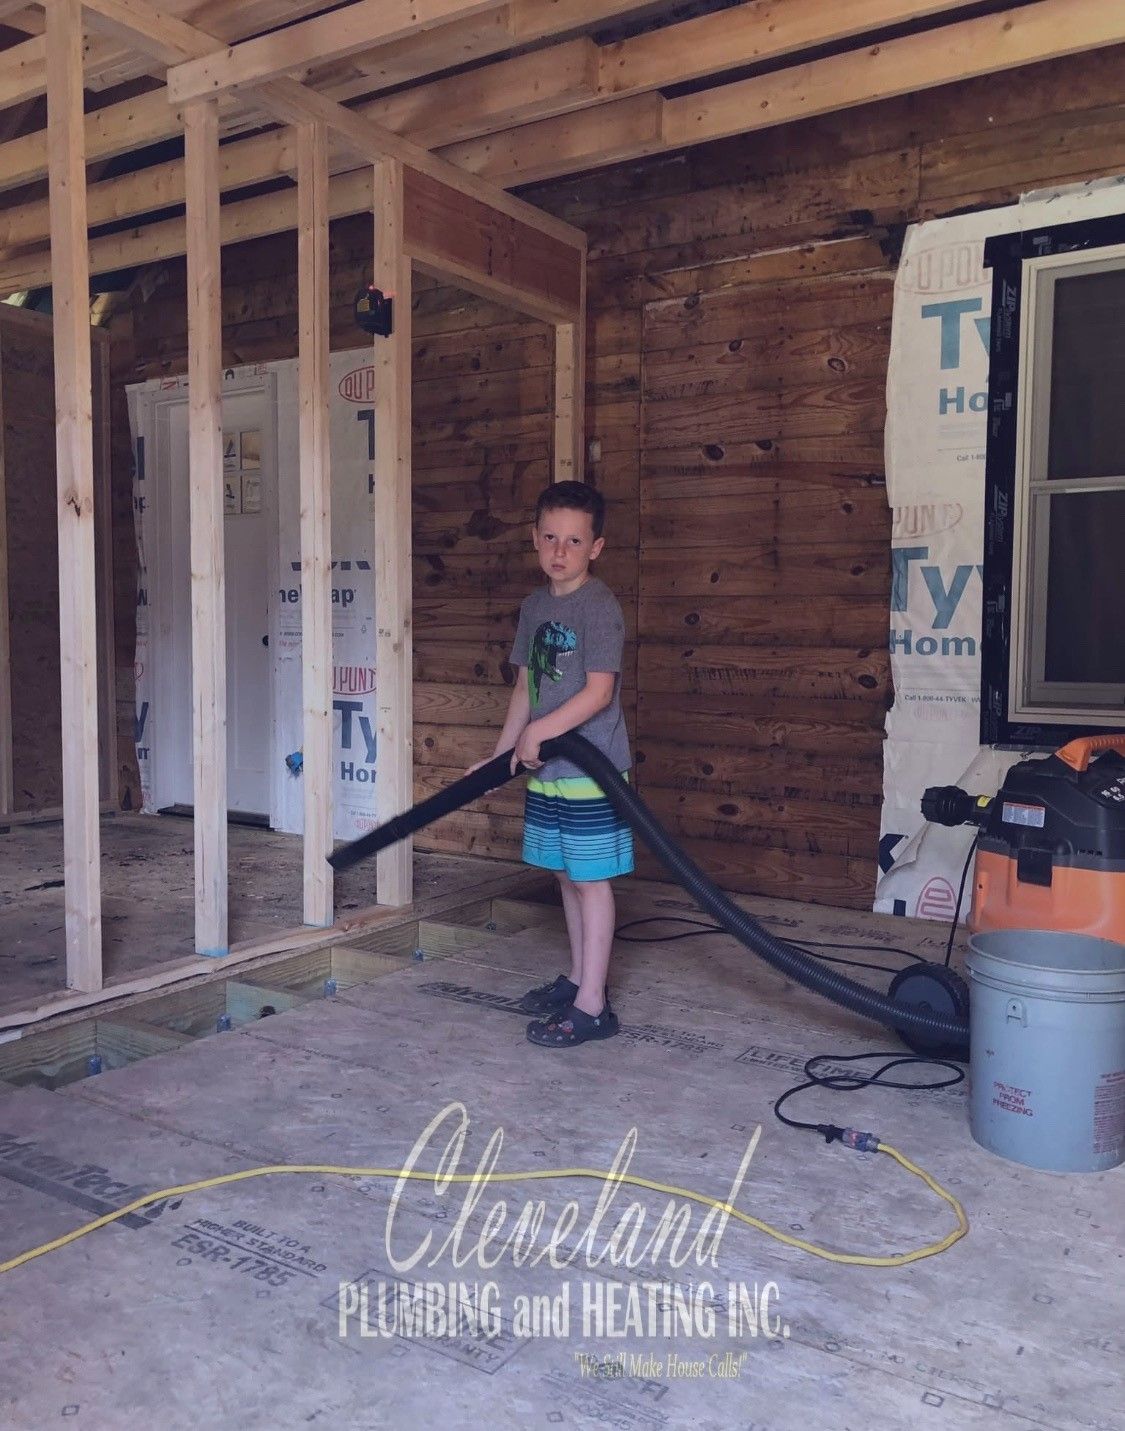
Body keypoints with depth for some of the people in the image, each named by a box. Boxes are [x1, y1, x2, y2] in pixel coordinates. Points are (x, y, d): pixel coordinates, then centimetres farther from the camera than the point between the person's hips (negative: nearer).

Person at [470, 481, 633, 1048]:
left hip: (590, 771, -8)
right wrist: (500, 756, 14)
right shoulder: (535, 605, 11)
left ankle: (591, 1006, 7)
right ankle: (579, 977, 32)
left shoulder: (599, 606, -13)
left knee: (590, 879, -1)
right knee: (567, 876, 17)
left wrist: (536, 732, -19)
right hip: (546, 771, 8)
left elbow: (599, 692, -20)